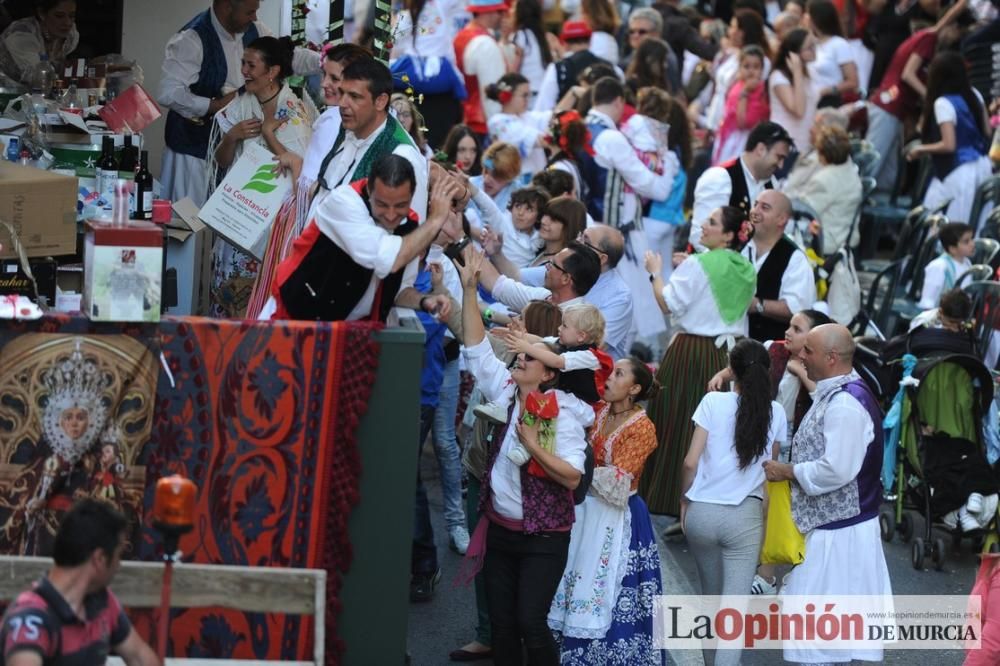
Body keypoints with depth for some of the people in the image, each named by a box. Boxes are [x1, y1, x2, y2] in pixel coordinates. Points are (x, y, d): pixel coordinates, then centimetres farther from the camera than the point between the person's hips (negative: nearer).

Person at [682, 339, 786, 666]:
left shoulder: (714, 402, -5)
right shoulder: (774, 412, 0)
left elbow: (691, 462, -6)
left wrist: (684, 501, 9)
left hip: (702, 513, 1)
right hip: (745, 516, -1)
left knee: (711, 599, 21)